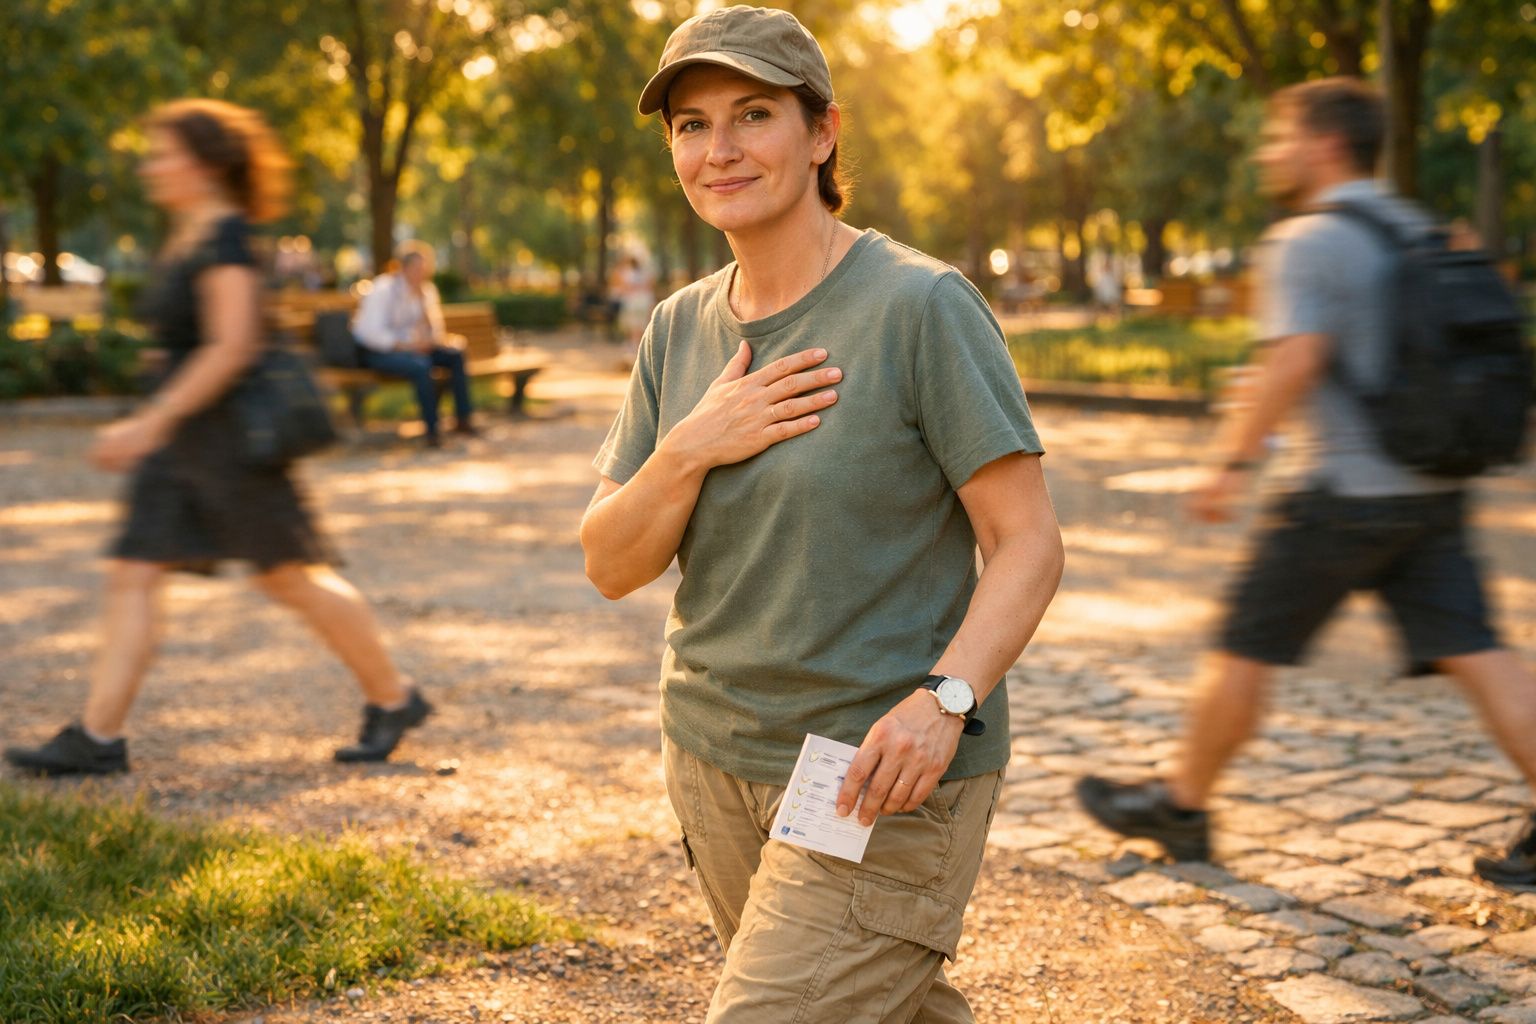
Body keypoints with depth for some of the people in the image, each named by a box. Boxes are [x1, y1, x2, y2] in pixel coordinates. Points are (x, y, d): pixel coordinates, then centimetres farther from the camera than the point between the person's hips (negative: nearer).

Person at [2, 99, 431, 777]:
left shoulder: (224, 238, -15)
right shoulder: (182, 242, 14)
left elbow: (231, 346, -23)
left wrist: (151, 423, -24)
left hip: (229, 435, -9)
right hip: (183, 442, 9)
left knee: (292, 579, 1)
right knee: (131, 576, 2)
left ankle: (393, 699, 17)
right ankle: (97, 738, 4)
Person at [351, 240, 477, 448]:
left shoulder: (427, 289, 7)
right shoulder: (384, 289, -16)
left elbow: (434, 325, 19)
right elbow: (370, 332, -23)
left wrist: (438, 338, -6)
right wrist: (403, 345, -29)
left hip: (414, 345, 8)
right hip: (378, 351, -8)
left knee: (455, 356, -13)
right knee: (421, 365, -35)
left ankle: (463, 419, -9)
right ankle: (431, 429, -30)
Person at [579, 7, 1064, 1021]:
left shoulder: (921, 306, -12)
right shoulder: (680, 328, 5)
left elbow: (1029, 542, -14)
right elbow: (611, 567, 3)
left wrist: (944, 697, -29)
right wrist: (691, 450, -15)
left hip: (885, 780, -6)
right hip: (714, 759, 6)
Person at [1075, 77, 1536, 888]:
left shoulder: (1307, 243, -12)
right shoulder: (1416, 230, 13)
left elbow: (1294, 361, -25)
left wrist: (1233, 460, -17)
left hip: (1343, 494, -7)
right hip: (1431, 491, 8)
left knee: (1244, 650, 6)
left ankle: (1180, 807, 19)